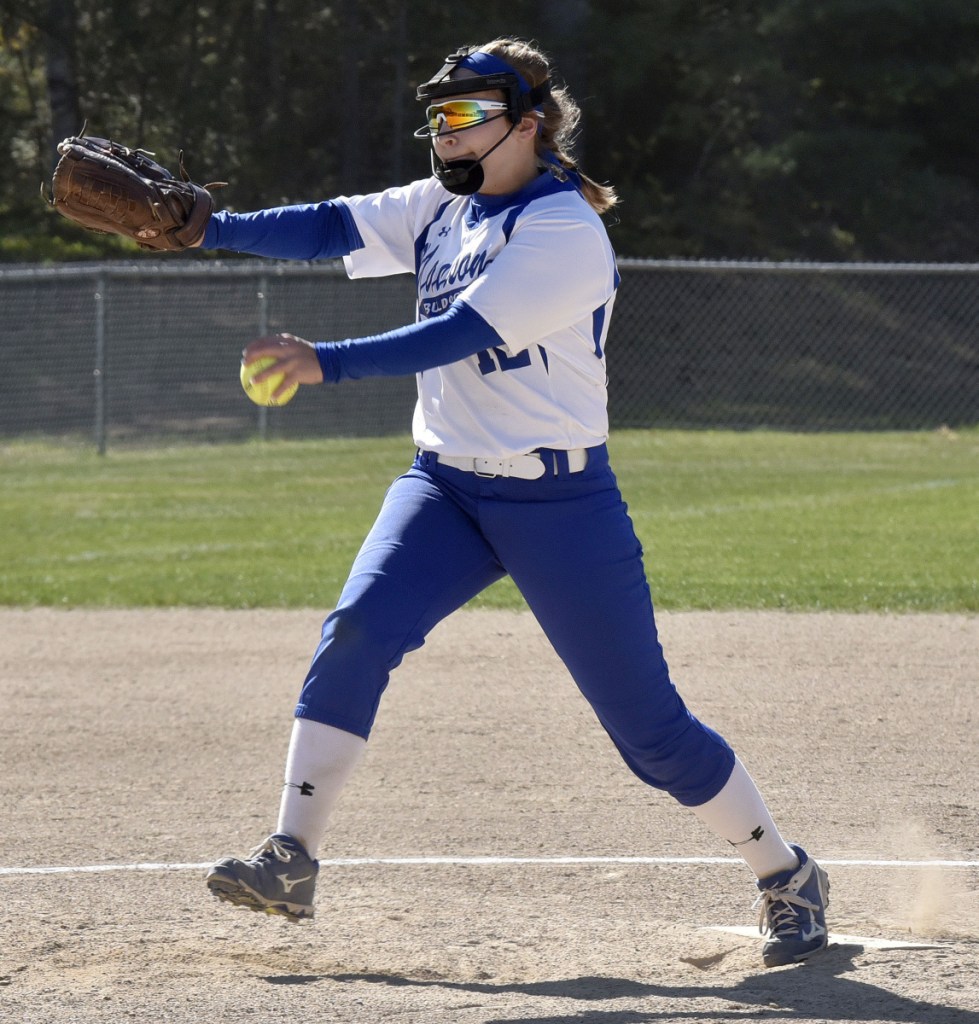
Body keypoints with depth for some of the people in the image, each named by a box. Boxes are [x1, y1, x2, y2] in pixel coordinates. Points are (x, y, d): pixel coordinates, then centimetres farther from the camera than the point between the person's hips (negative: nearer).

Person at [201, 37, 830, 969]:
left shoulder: (565, 231, -17)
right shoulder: (444, 205, 7)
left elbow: (458, 335, -27)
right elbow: (329, 229, -3)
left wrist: (326, 363, -36)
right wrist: (208, 228, -18)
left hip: (558, 503, -6)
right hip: (443, 485, 6)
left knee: (647, 724, -2)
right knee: (357, 631, -19)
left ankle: (787, 878, 17)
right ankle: (290, 862, -17)